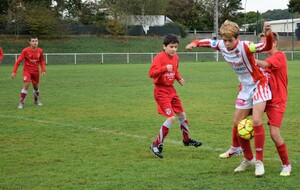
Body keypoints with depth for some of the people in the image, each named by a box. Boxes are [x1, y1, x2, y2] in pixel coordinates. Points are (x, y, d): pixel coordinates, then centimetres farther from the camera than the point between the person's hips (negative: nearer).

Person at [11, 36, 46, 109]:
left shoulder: (40, 51, -6)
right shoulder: (25, 51, -16)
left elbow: (42, 61, 8)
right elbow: (18, 61, -13)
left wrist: (43, 70, -4)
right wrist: (14, 72, -16)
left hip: (36, 71, 3)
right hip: (27, 70, -3)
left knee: (36, 86, 14)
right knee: (26, 85, -19)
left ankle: (36, 101, 39)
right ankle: (21, 103, -9)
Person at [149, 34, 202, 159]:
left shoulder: (175, 58, 6)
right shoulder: (159, 58, -19)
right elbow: (151, 73, -29)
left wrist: (179, 78, 4)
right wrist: (164, 68, -42)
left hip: (171, 89, 8)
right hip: (161, 91, -8)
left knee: (181, 114, 18)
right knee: (171, 118, -17)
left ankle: (186, 140, 40)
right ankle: (156, 145, -6)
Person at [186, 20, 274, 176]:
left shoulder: (245, 47, -29)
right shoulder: (221, 46, -11)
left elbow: (267, 47, -41)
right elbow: (209, 42, 10)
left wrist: (268, 35, -61)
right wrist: (195, 43, -8)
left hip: (259, 85, -7)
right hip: (245, 88, 7)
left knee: (256, 121, -22)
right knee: (237, 124, 8)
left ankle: (259, 161, -10)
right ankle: (248, 158, 25)